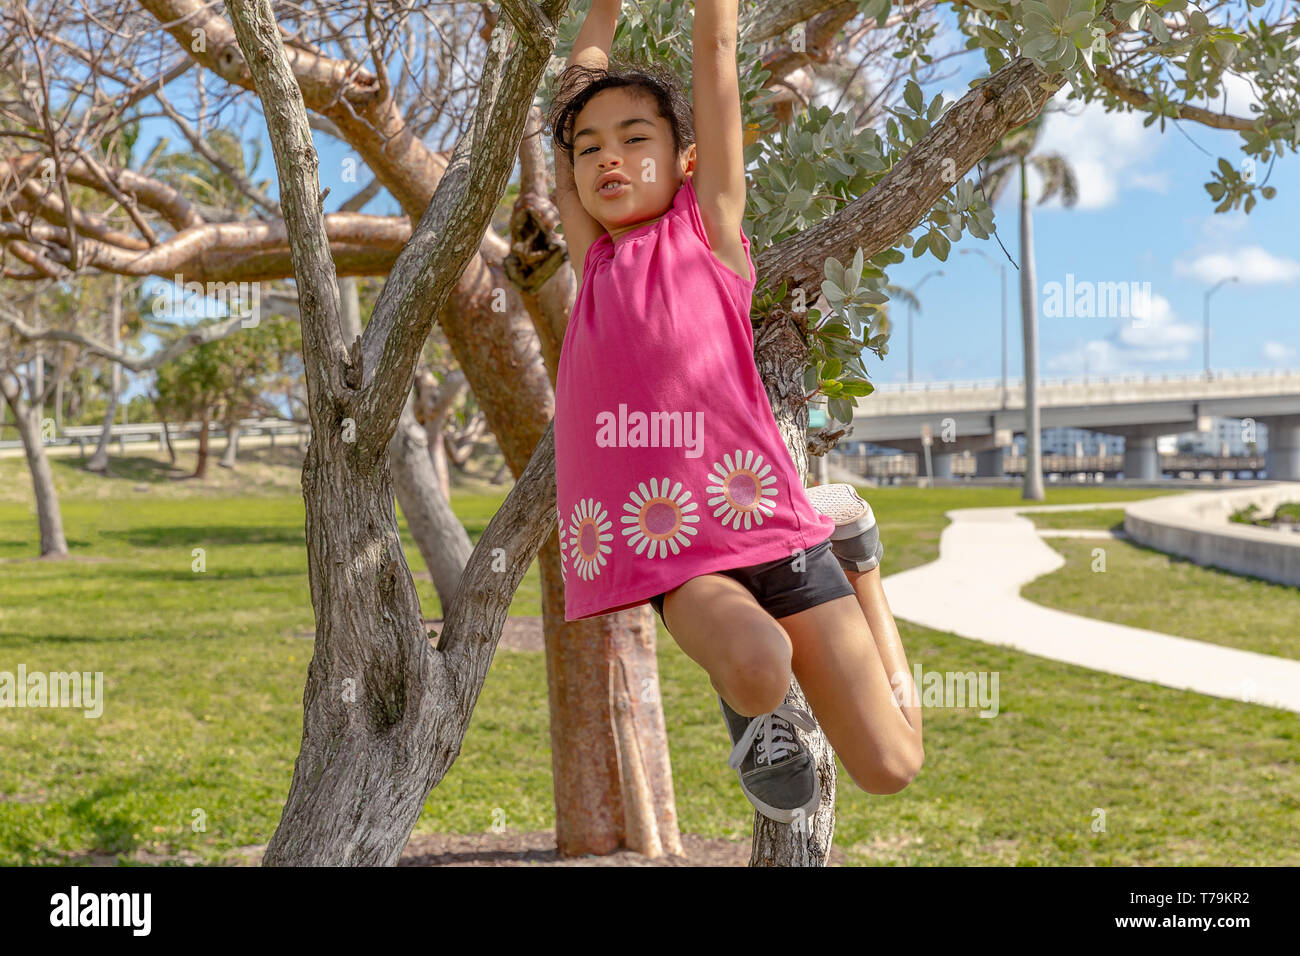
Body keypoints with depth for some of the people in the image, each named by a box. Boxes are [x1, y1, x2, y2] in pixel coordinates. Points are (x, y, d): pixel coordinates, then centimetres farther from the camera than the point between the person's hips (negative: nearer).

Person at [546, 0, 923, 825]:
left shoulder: (709, 225, 4)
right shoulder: (592, 258, 11)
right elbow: (577, 88, 20)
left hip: (761, 513, -1)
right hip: (665, 544, 1)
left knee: (889, 765, 1)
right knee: (757, 666, -33)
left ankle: (849, 545, 25)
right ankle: (756, 707, 4)